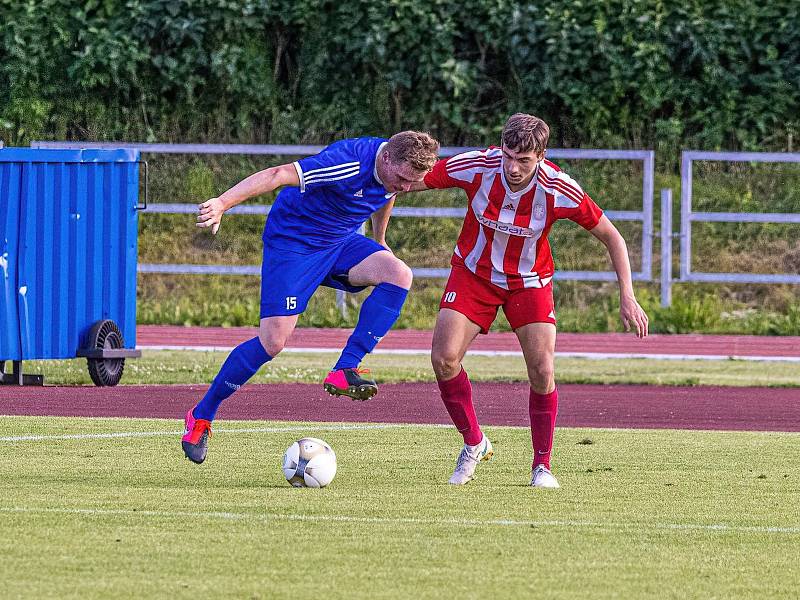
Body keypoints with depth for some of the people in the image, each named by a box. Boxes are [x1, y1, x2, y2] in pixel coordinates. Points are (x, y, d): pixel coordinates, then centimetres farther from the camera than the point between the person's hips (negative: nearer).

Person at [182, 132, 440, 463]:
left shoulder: (398, 167, -7)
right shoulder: (350, 164, -33)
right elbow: (278, 175, -39)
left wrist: (379, 242, 35)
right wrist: (222, 203, -49)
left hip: (340, 242, 7)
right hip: (292, 243, -7)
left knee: (398, 274, -20)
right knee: (273, 341, -14)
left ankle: (345, 371, -18)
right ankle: (201, 416, 3)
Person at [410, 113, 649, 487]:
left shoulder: (560, 190, -25)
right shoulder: (476, 167, -26)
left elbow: (610, 236, -12)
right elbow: (413, 179, -11)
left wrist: (627, 297, -17)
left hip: (529, 282, -1)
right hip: (474, 272, 1)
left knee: (542, 371, -13)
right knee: (444, 358, -15)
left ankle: (542, 466, 5)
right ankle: (474, 443, 7)